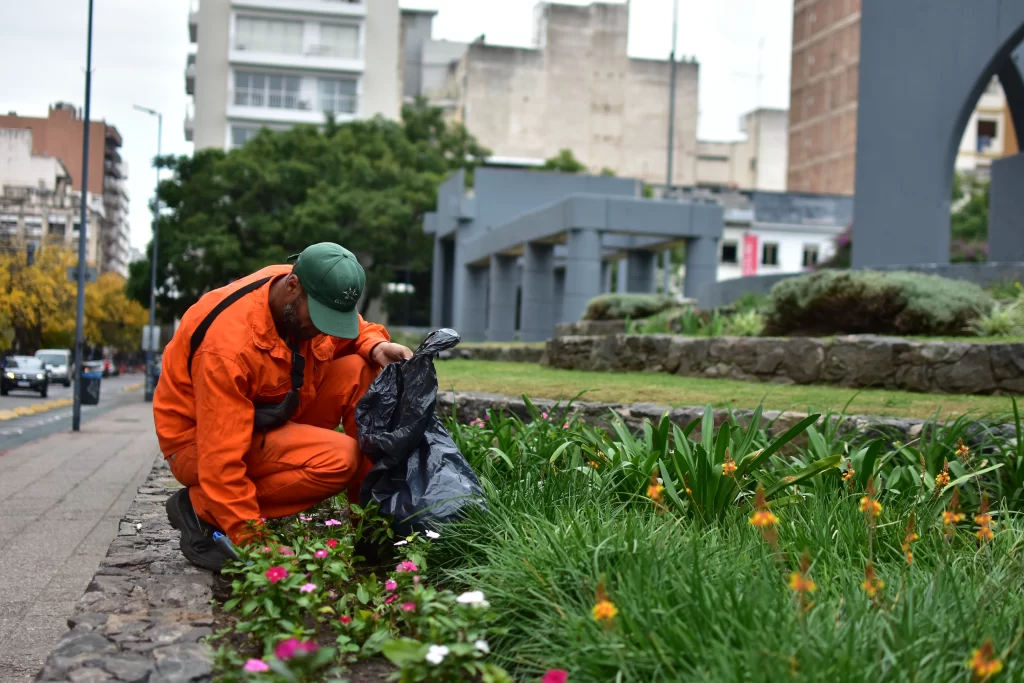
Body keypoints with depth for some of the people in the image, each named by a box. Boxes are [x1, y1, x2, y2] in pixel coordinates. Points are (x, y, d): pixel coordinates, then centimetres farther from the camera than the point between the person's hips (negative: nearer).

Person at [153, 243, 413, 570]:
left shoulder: (315, 297, -11)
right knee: (339, 457, -28)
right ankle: (199, 508, -14)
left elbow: (355, 331, 11)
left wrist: (376, 346, -14)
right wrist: (252, 540, -32)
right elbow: (221, 457, -32)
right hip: (197, 442, -8)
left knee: (360, 371, -10)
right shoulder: (230, 342, -33)